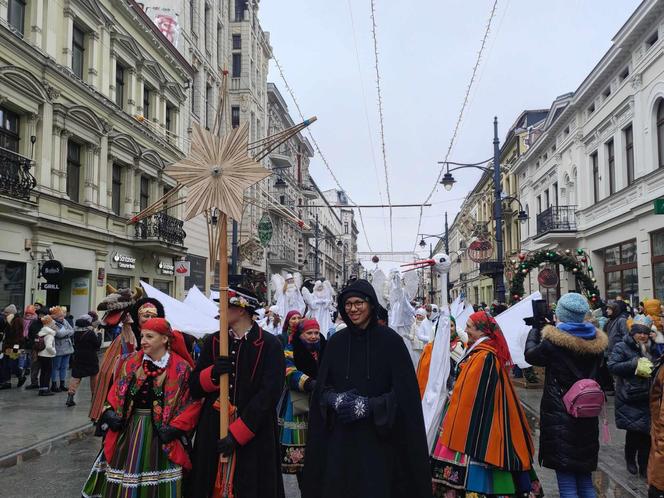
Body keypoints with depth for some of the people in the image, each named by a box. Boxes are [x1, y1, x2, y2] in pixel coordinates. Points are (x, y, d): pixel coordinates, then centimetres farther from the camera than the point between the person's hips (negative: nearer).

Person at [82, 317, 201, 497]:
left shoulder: (181, 368, -8)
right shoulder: (131, 361, 5)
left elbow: (193, 401, -9)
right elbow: (116, 391, 12)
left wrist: (175, 428, -16)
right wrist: (109, 413, -3)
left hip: (160, 433, -3)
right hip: (128, 429, 4)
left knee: (157, 481, 2)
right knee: (122, 483, 10)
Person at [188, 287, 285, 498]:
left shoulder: (269, 345, -6)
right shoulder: (212, 342, 9)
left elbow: (269, 394, -12)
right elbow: (194, 388, 9)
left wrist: (237, 433, -17)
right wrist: (212, 373, -13)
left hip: (254, 436, -4)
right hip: (212, 433, 4)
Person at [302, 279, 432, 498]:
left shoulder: (391, 341, -5)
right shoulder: (336, 342, 5)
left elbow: (405, 393, -8)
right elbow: (321, 388, 7)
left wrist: (368, 405, -18)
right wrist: (336, 400, -14)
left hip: (379, 438, -3)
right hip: (341, 438, 3)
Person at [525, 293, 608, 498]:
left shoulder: (552, 342, -14)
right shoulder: (597, 342, 2)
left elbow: (530, 355, 5)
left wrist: (535, 330, 20)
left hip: (558, 418, -5)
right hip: (587, 419, 6)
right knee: (585, 479, 17)